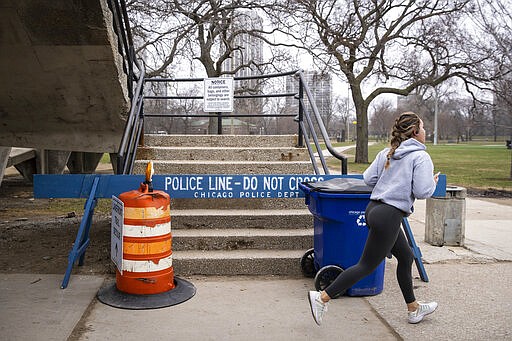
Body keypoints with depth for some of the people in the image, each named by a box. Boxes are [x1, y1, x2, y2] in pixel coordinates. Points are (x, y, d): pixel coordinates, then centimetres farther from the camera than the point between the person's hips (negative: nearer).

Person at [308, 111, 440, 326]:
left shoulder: (386, 153, 10)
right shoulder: (421, 157, -9)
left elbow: (368, 178, 7)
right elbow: (422, 191, -15)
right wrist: (433, 182, 5)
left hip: (374, 208, 9)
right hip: (389, 216, -9)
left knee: (406, 257, 23)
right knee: (366, 266, -1)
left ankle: (413, 309, 36)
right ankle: (322, 298, 0)